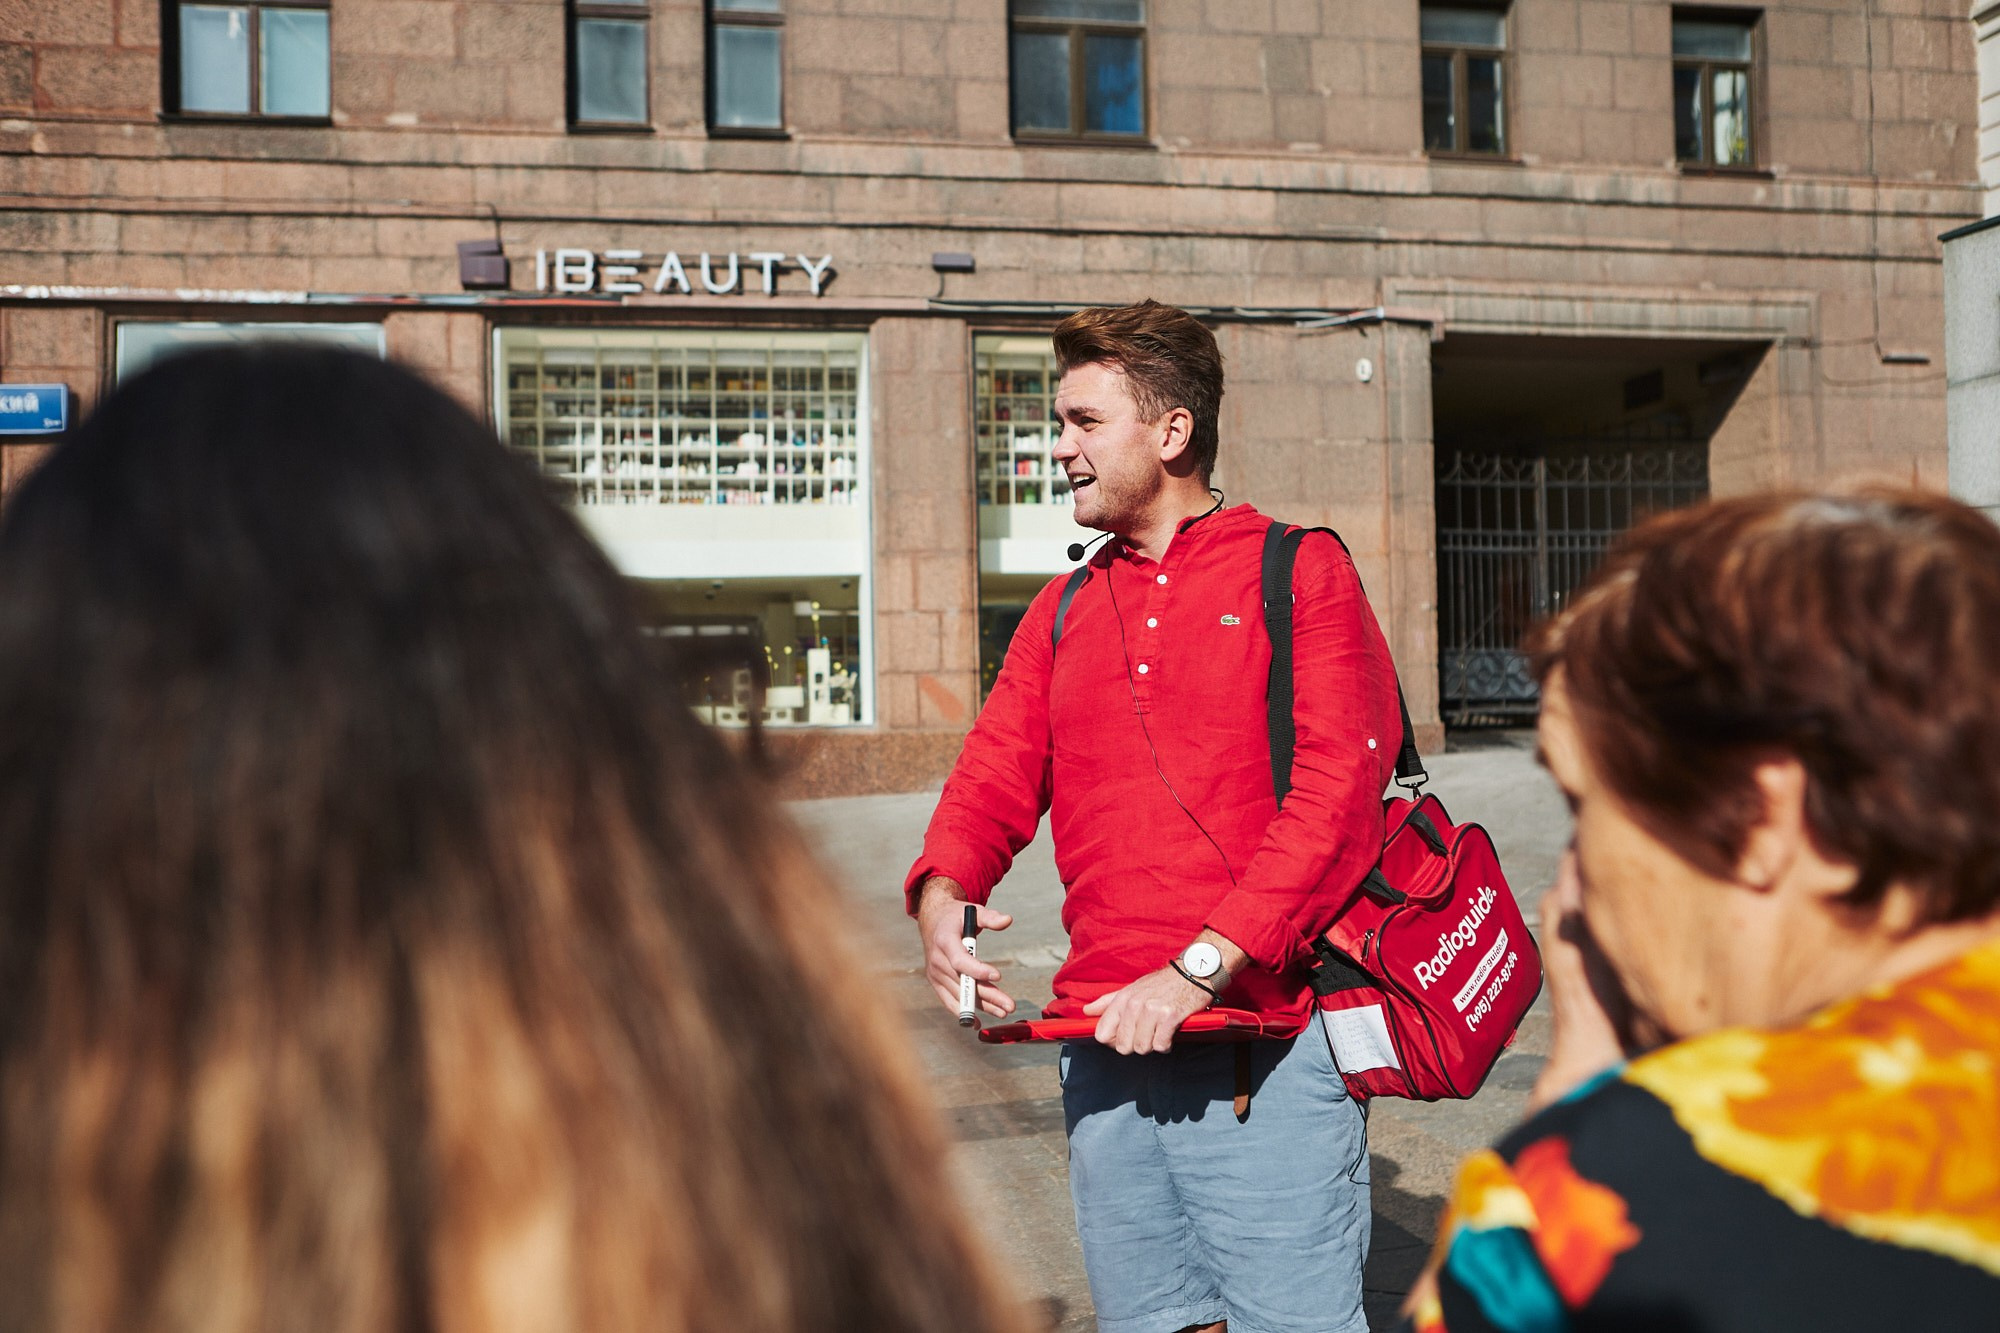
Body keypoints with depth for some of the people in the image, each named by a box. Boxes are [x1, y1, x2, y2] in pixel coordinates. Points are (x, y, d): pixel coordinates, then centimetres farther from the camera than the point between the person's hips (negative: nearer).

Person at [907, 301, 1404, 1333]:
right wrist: (941, 897, -11)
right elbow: (993, 779, 11)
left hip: (1267, 1041, -5)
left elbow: (1335, 793, -10)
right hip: (1102, 1045, 5)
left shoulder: (1297, 572, 0)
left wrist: (1198, 972, -17)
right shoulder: (1062, 613, 17)